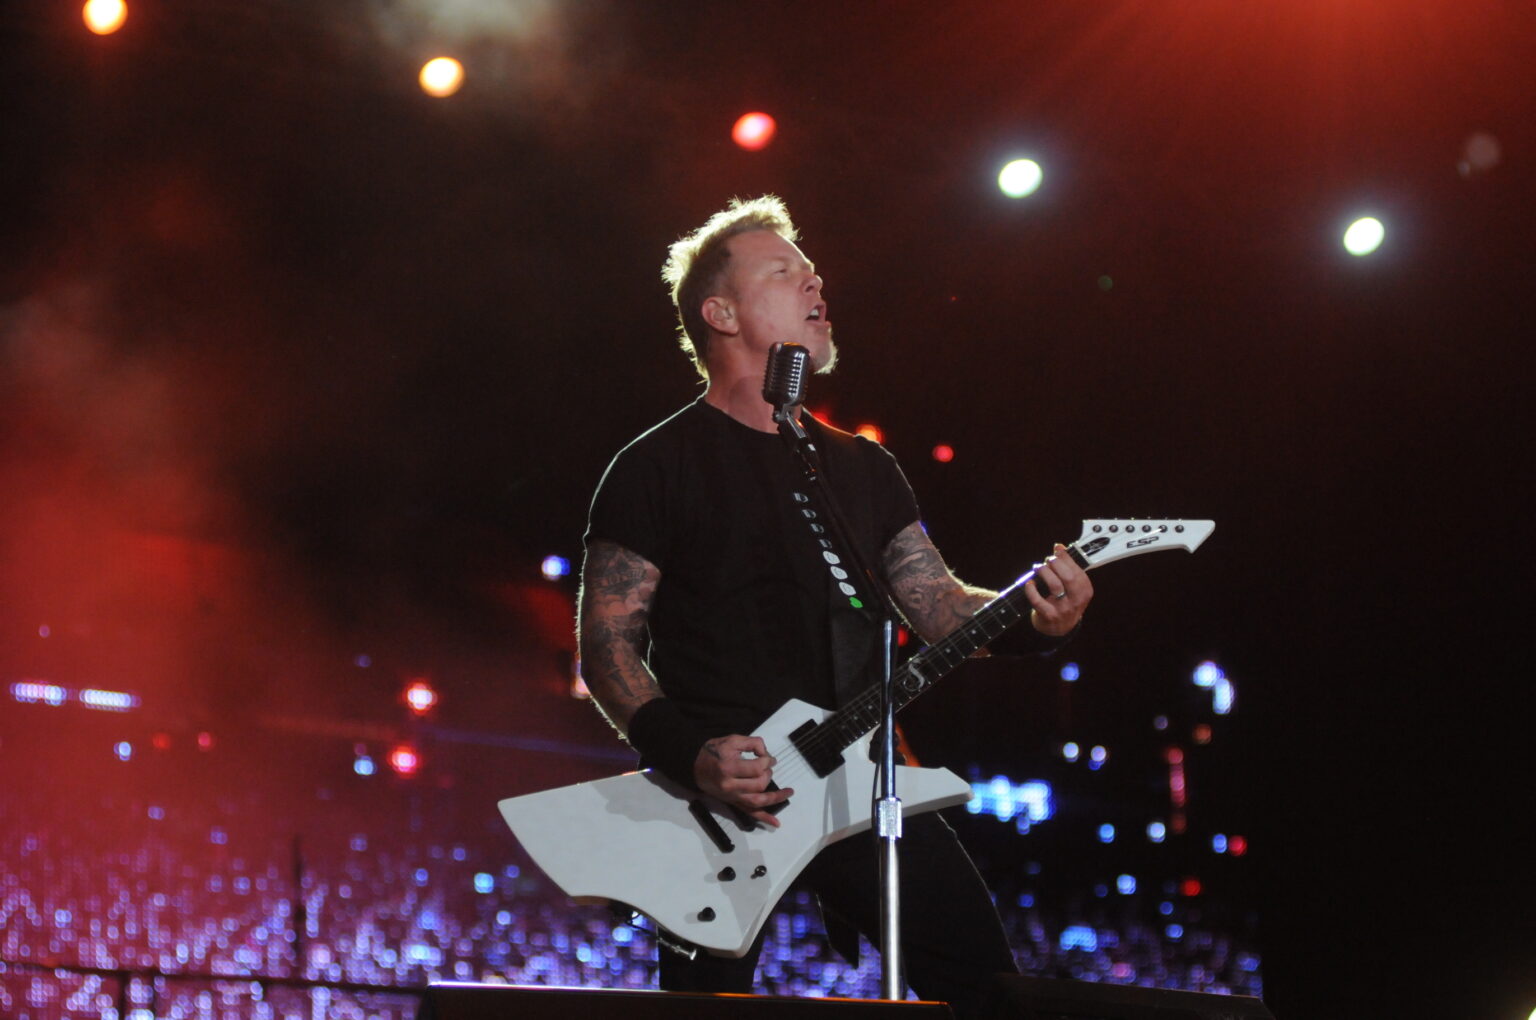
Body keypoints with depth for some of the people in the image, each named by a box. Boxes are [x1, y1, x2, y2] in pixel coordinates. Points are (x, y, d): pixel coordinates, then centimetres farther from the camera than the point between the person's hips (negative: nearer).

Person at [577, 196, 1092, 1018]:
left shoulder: (864, 469, 18)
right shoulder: (658, 467, 0)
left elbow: (939, 605, 11)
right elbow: (606, 643, -4)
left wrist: (1033, 617, -10)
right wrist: (689, 755, -19)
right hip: (717, 795, -4)